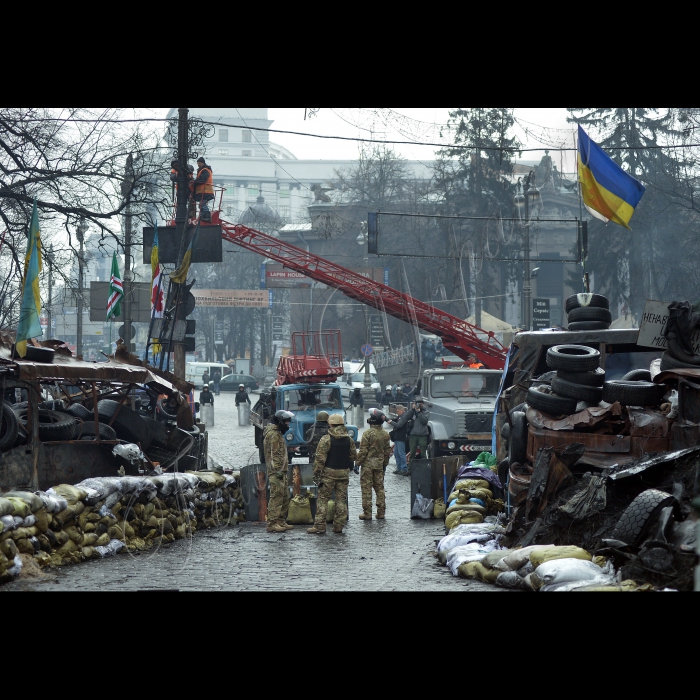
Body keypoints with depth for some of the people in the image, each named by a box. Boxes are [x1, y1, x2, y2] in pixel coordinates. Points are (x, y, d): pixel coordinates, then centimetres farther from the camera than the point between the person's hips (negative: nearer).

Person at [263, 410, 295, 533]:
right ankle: (272, 524, -12)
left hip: (281, 472, 11)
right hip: (277, 472, -11)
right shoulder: (273, 435, -14)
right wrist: (278, 471, -22)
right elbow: (274, 455, -19)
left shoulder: (277, 433, 20)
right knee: (276, 497, -11)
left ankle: (281, 522, 19)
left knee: (285, 498, 14)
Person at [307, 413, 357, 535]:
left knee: (322, 499, 2)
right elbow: (354, 456, 12)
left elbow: (320, 459, -12)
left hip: (329, 473, -4)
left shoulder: (326, 439, -10)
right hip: (344, 473, 4)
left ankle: (319, 526, -1)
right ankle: (339, 526, 9)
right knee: (341, 500, 9)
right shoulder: (349, 440, 4)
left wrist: (316, 474, -7)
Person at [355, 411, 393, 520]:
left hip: (367, 464, -5)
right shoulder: (385, 434, 4)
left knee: (366, 488, 0)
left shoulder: (367, 434, -14)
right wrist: (385, 464, 20)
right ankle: (381, 512, 13)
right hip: (379, 465, 5)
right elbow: (388, 451, 10)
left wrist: (358, 463, -5)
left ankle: (367, 513, 1)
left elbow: (363, 451, -14)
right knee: (380, 488, 12)